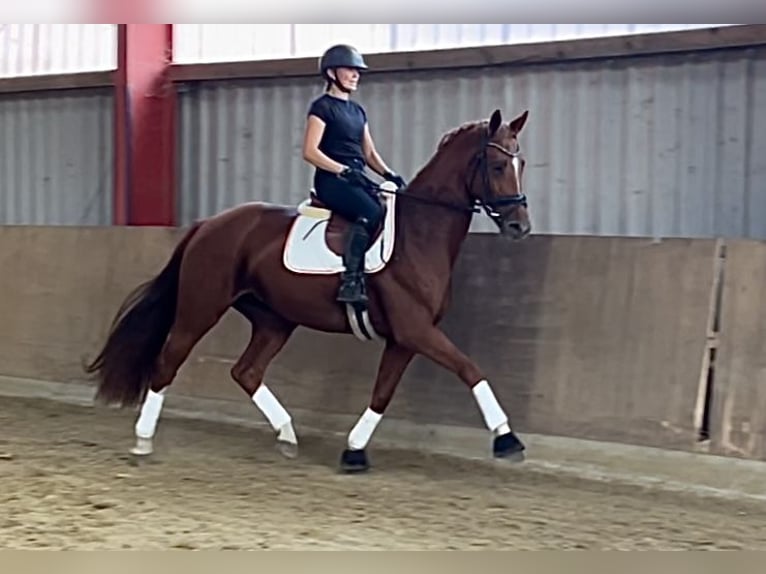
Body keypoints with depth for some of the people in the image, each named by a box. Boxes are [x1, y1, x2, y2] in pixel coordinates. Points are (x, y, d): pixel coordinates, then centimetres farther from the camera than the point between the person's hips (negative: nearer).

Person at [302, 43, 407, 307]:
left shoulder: (358, 110, 21)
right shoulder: (322, 107, -2)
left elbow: (369, 153, 21)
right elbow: (310, 151, -11)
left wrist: (390, 175, 2)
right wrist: (344, 170, -21)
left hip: (357, 179, 8)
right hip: (332, 180, -8)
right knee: (371, 212, -32)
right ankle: (350, 280, -36)